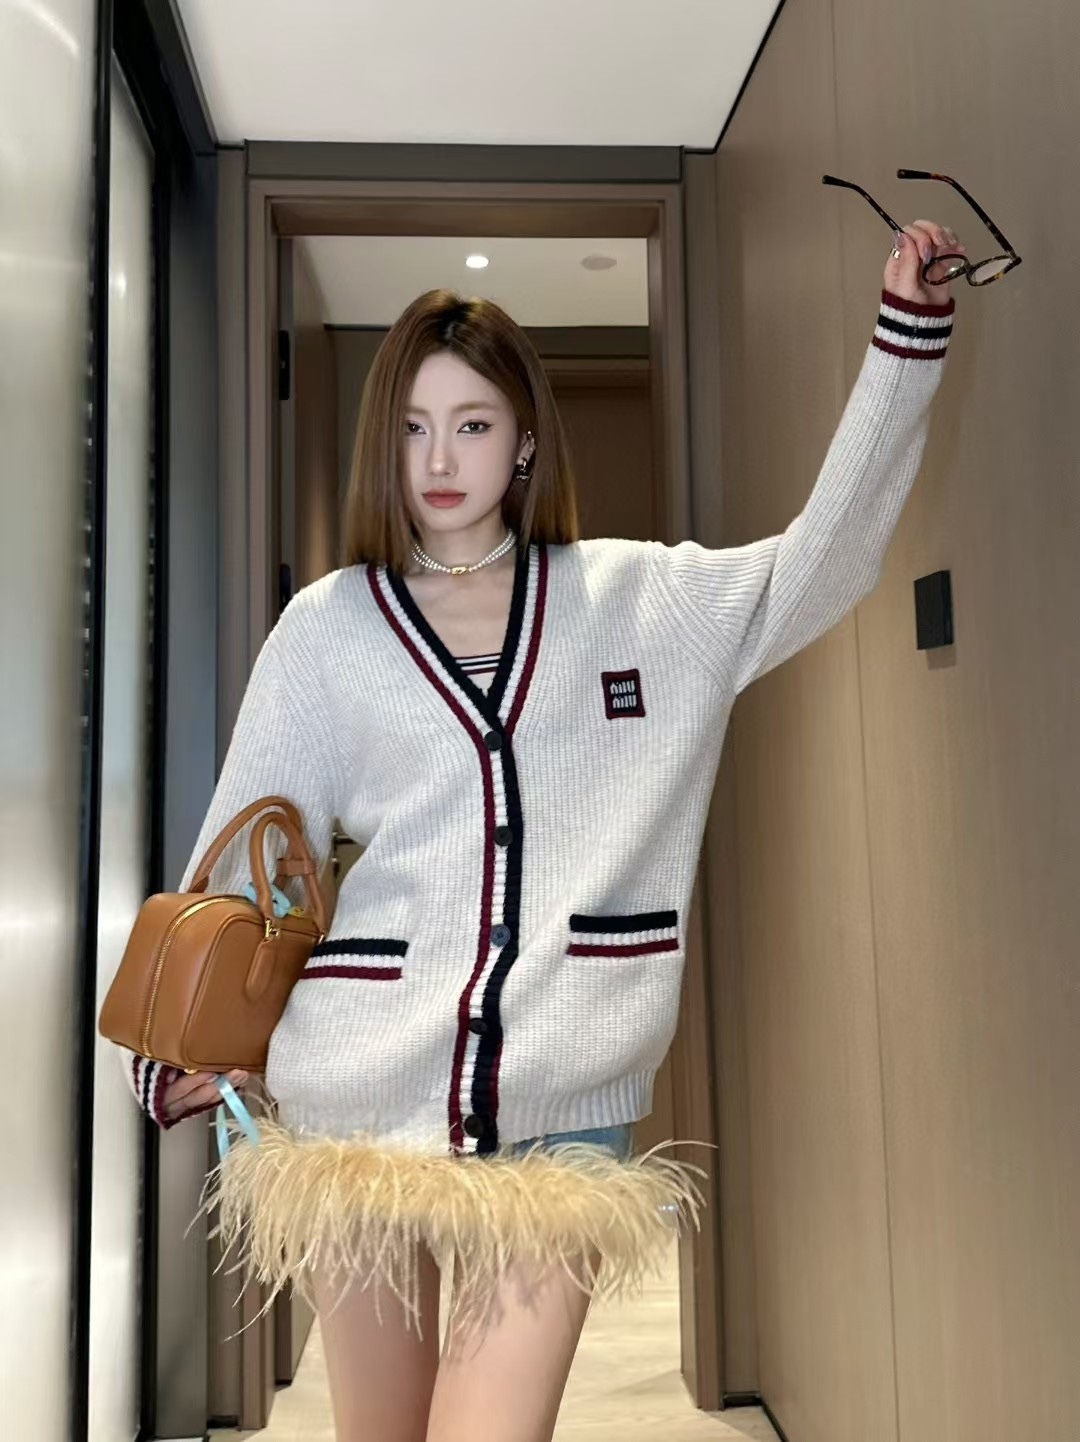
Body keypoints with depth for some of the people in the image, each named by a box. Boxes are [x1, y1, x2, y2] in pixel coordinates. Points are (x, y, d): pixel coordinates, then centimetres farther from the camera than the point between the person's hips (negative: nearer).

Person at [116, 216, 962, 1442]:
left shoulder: (639, 599, 5)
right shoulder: (328, 625, 4)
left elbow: (825, 555, 3)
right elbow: (245, 852, 7)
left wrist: (907, 337, 0)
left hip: (561, 1110, 0)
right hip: (357, 1100, 1)